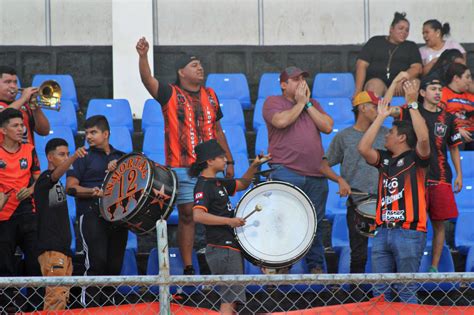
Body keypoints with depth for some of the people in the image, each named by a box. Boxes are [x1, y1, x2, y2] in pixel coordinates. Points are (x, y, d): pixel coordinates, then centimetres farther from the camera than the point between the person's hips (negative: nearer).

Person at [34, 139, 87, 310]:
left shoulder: (57, 184, 21)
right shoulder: (45, 178, -6)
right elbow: (57, 173, -31)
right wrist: (74, 157, -47)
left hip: (63, 248, 10)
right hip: (51, 248, -10)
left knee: (63, 296, 10)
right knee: (56, 297, -18)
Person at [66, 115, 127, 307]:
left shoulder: (121, 157, 18)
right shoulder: (84, 158, 7)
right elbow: (70, 187, -1)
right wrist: (95, 192, -17)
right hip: (92, 214, -4)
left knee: (115, 264, 4)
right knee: (97, 261, -16)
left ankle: (108, 304, 15)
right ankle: (89, 305, -11)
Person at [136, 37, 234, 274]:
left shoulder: (210, 96, 14)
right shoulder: (171, 95, 0)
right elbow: (148, 80, -18)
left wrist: (229, 161, 18)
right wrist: (143, 56, -36)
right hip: (183, 168, -4)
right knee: (187, 215, -2)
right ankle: (188, 269, 3)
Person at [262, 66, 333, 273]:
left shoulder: (313, 104, 21)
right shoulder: (273, 102, 5)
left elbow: (328, 127, 5)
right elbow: (281, 121, -16)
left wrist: (307, 103, 2)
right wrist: (300, 103, -3)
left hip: (316, 175, 5)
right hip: (287, 172, -5)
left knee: (315, 223, 9)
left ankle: (316, 267, 18)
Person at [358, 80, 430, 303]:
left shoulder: (415, 158, 0)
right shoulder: (384, 159, 15)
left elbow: (423, 138, -19)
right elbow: (363, 148, 0)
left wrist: (412, 105, -15)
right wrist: (381, 117, 4)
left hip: (409, 232, -6)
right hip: (383, 232, 6)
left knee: (406, 291, -4)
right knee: (380, 291, 7)